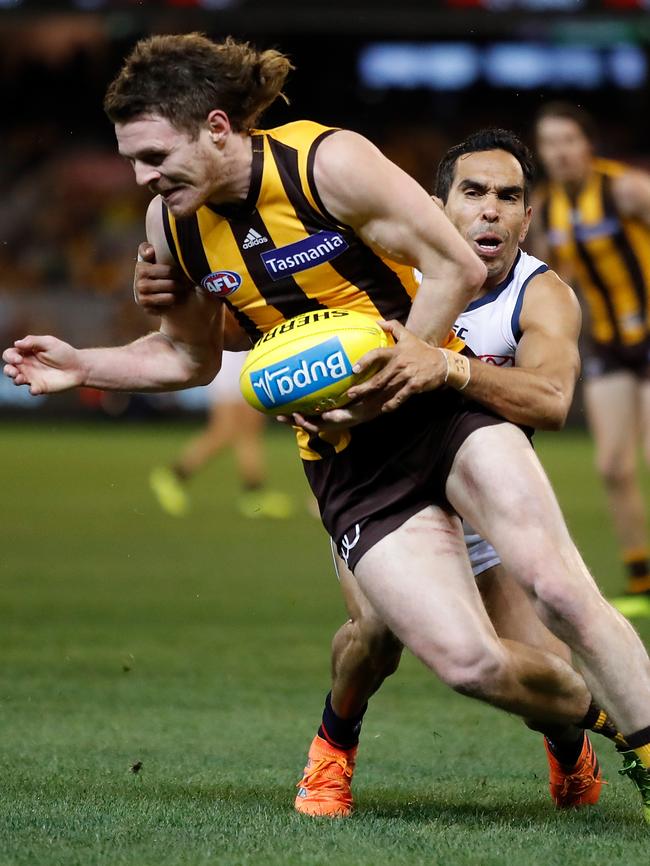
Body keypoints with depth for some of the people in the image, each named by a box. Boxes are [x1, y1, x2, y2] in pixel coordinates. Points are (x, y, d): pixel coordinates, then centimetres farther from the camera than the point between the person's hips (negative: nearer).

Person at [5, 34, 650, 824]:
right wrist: (81, 367, 5)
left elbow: (457, 269, -12)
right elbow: (187, 357, 18)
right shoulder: (172, 224, 2)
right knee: (467, 662, -13)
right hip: (345, 460, 3)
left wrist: (384, 387, -15)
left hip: (440, 400, -3)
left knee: (557, 590, -23)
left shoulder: (329, 162, -14)